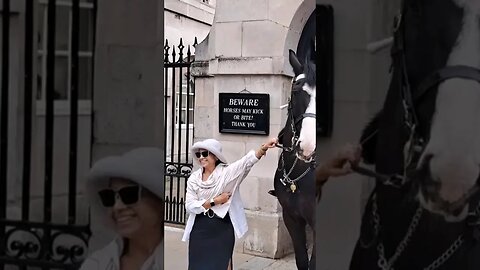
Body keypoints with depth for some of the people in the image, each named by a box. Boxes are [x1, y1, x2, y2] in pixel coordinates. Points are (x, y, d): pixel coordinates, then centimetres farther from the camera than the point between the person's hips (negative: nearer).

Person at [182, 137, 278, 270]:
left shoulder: (227, 172, -7)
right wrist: (214, 201, -14)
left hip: (223, 228, -2)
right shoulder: (194, 178, 1)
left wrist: (263, 148, -39)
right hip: (200, 229, 3)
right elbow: (190, 206, -6)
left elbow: (247, 161, -23)